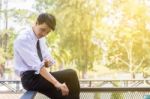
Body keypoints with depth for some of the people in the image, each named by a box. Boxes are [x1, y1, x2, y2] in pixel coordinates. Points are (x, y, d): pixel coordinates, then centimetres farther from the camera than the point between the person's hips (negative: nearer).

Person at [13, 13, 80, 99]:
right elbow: (37, 65, -27)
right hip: (30, 79, -8)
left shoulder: (41, 38, 9)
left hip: (39, 74, 8)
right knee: (71, 75, -17)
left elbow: (48, 59, 11)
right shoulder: (23, 39, -18)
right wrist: (56, 83, -34)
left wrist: (47, 62, -15)